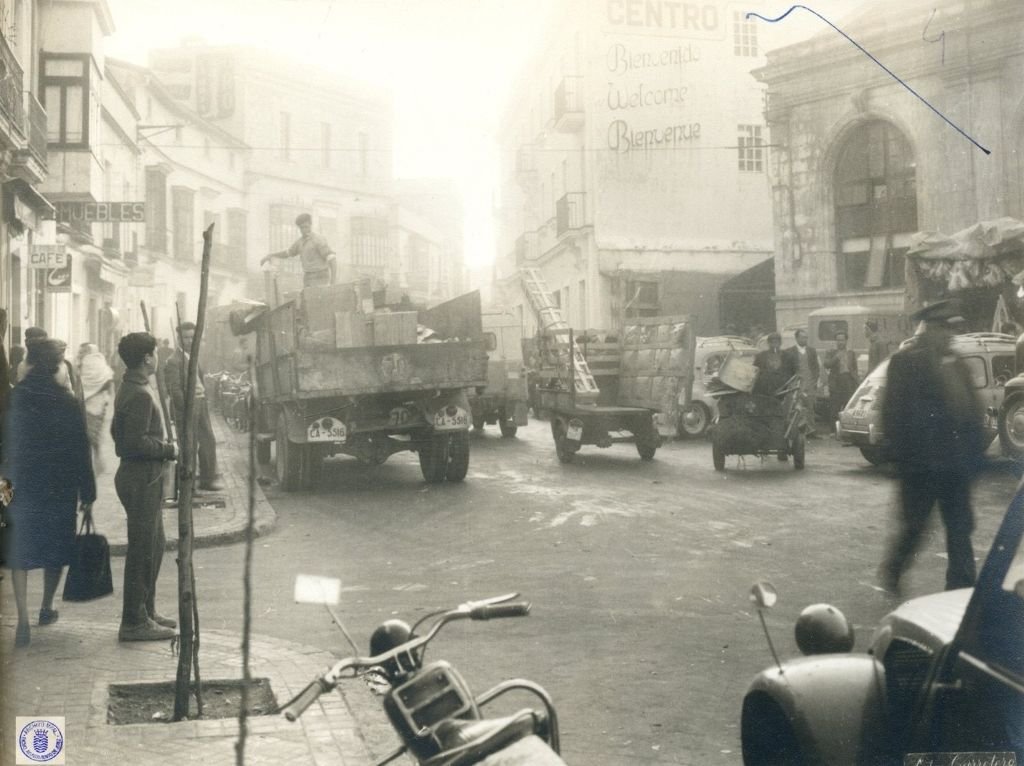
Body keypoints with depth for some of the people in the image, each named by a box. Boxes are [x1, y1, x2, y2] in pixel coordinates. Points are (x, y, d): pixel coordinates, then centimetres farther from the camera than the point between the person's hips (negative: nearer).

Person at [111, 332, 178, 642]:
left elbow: (118, 431, 21)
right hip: (142, 478, -11)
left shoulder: (130, 389, 14)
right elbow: (136, 442, -25)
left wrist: (163, 446, 15)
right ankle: (134, 622, 2)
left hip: (143, 477, 11)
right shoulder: (140, 394, -19)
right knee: (143, 550, -4)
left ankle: (145, 612, 27)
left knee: (153, 546, 17)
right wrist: (169, 449, -13)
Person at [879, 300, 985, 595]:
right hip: (921, 463, -5)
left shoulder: (956, 364, 11)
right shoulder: (905, 362, -7)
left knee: (960, 529, 6)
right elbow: (894, 413, -11)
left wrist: (974, 452, 5)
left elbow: (972, 410, 13)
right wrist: (904, 457, -15)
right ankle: (891, 571, 30)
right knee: (913, 526, 6)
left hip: (955, 462, 5)